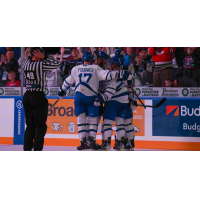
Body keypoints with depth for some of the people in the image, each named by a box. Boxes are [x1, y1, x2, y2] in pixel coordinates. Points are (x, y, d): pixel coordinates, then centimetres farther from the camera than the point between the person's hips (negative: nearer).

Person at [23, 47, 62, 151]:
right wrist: (44, 57, -6)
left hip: (27, 96, 6)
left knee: (30, 125, 13)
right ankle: (37, 149, -5)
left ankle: (27, 148, 10)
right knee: (40, 125, 1)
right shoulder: (41, 65, -13)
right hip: (38, 96, -6)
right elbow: (57, 64, -7)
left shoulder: (26, 63, 4)